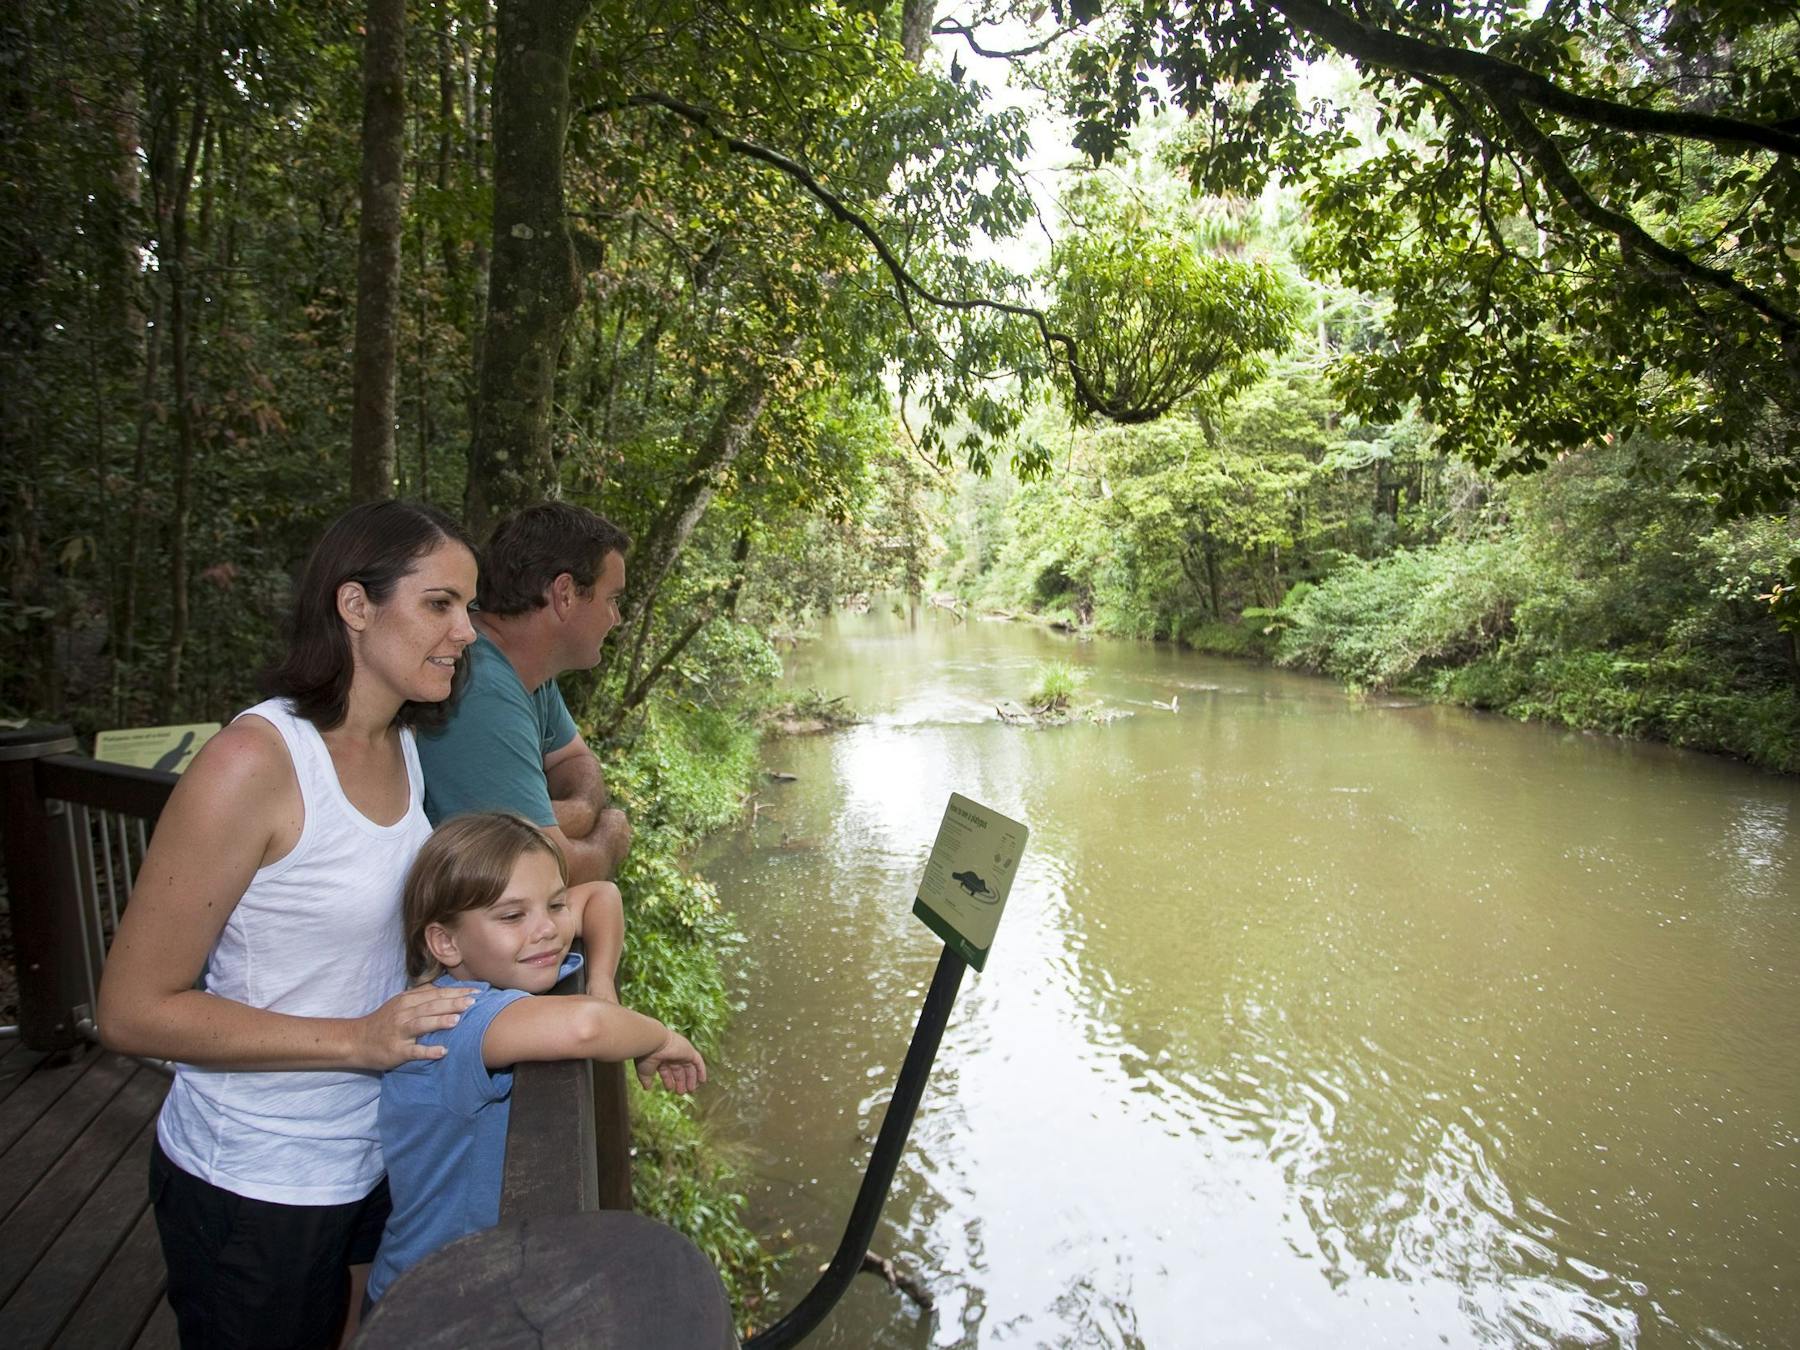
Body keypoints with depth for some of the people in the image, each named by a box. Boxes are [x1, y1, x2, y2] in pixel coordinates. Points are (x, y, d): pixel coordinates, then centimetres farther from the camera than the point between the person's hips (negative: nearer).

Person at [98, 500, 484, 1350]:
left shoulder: (400, 747, -1)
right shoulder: (256, 760, -23)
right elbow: (133, 1010, -19)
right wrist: (358, 1039, -27)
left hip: (378, 1157, 7)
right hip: (255, 1186, -6)